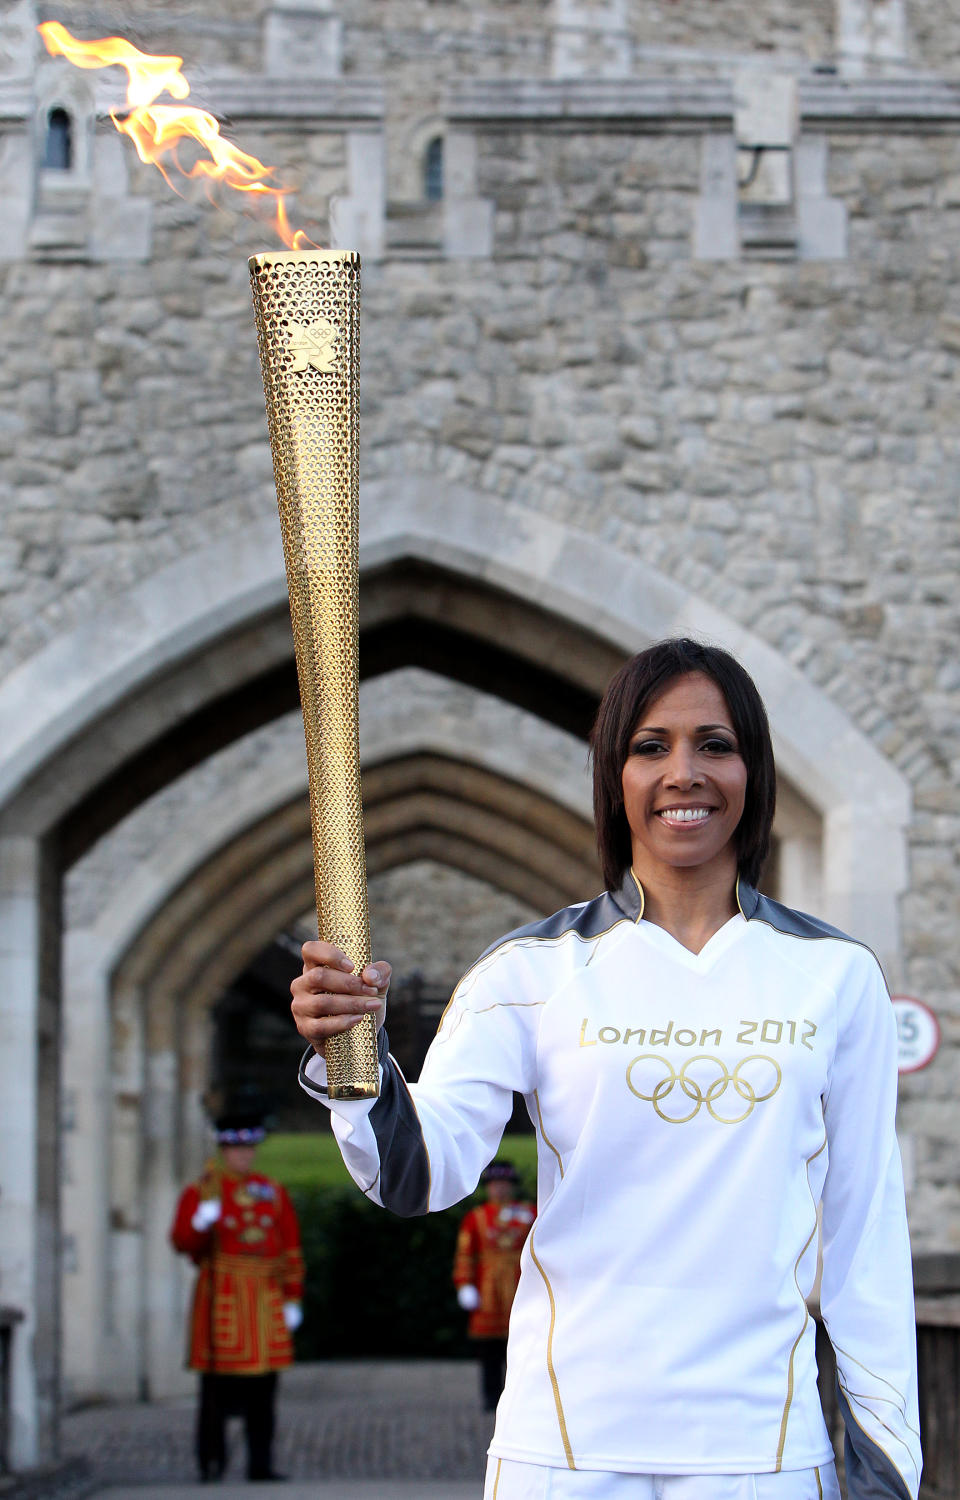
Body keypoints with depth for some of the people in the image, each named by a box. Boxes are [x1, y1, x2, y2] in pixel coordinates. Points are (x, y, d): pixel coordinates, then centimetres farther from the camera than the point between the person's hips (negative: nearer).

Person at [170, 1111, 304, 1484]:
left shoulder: (274, 1193, 13)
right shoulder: (200, 1191, 4)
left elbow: (291, 1249, 13)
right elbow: (183, 1241, -8)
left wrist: (292, 1299, 6)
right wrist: (201, 1223, -28)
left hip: (266, 1297, 3)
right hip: (221, 1296, -3)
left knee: (263, 1387, 2)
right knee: (218, 1387, -5)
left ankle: (260, 1464, 5)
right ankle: (211, 1463, 1)